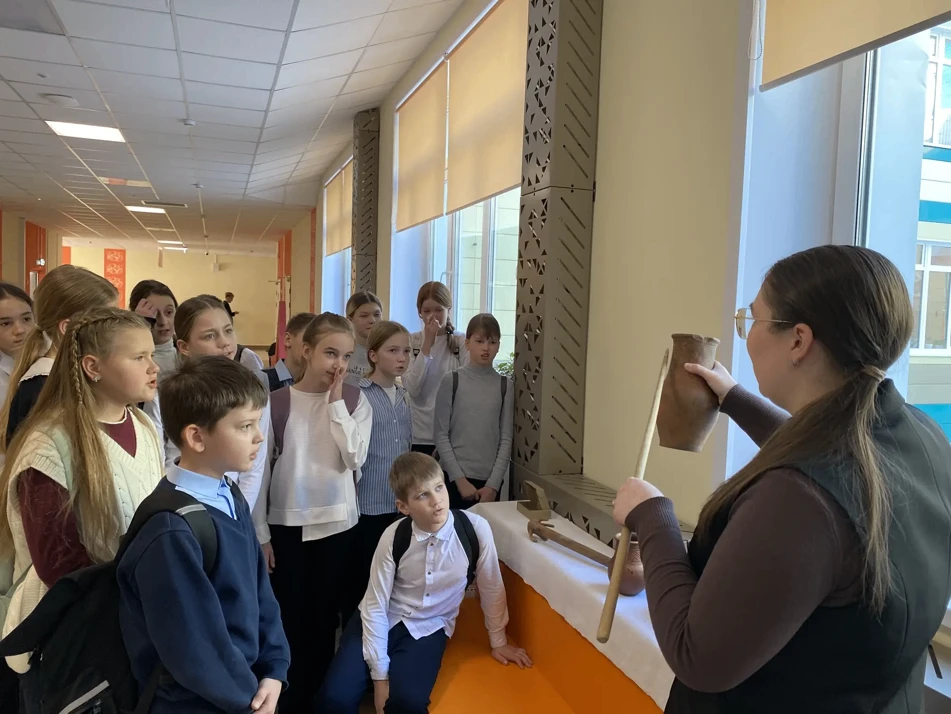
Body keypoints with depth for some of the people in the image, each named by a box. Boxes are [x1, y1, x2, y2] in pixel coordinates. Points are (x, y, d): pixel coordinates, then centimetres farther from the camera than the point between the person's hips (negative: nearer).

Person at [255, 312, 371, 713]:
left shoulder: (355, 401, -1)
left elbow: (355, 458, -14)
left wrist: (336, 401, -14)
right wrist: (260, 532, -1)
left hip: (335, 523, 1)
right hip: (286, 524, -1)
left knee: (324, 619, 11)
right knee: (288, 619, 7)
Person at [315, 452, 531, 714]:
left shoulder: (476, 528, -20)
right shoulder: (394, 536, -19)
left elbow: (491, 587, -4)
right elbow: (375, 606, -12)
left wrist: (498, 641, 8)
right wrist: (380, 674, -11)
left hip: (429, 628, 0)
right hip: (382, 621, 1)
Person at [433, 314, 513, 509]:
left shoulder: (505, 385, 3)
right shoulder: (452, 381, -3)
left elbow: (506, 439, 2)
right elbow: (440, 434, -4)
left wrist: (493, 484, -6)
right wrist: (460, 479, -9)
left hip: (490, 480, 2)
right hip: (454, 477, -2)